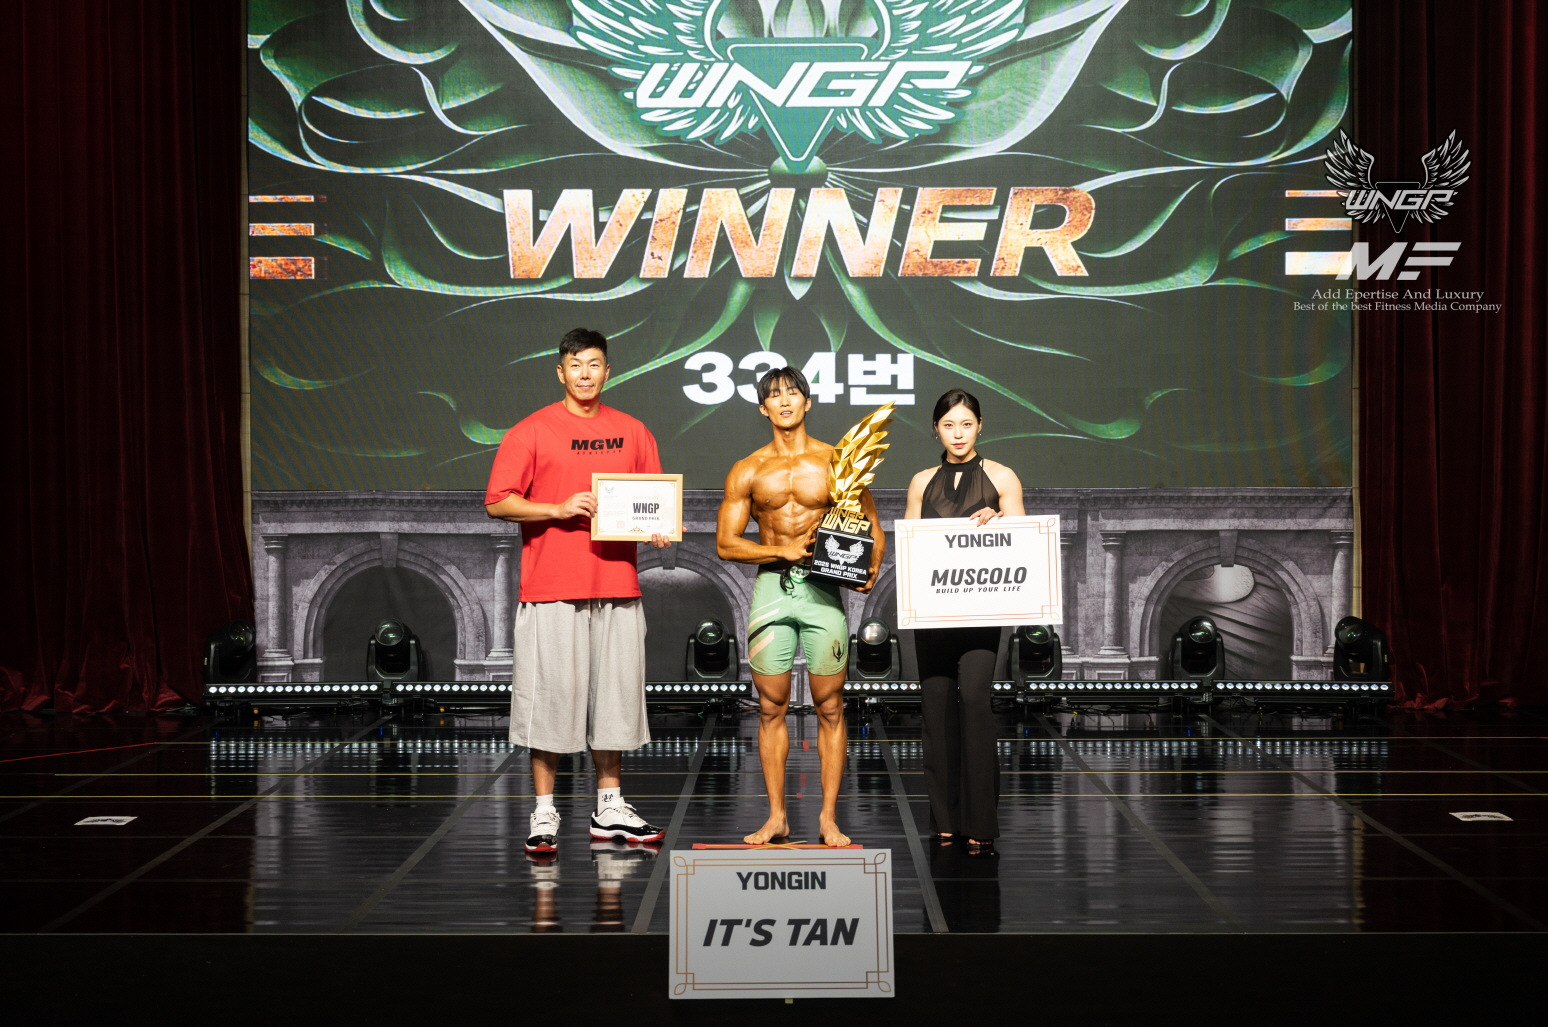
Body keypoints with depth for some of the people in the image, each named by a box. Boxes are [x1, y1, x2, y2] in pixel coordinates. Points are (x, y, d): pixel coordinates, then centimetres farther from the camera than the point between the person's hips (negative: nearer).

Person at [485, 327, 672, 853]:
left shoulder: (632, 432, 12)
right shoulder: (532, 431, 1)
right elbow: (498, 502, -3)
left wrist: (658, 528, -3)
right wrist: (558, 509, -15)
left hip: (617, 588, 4)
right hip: (550, 589, -4)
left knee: (612, 697, 9)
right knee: (549, 698, -3)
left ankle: (610, 809, 20)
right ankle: (544, 814, 6)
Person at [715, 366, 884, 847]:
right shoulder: (748, 471, 7)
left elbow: (872, 527, 10)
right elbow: (725, 543, 5)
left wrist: (870, 569, -9)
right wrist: (784, 552, -8)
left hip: (822, 590, -1)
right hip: (771, 587, 1)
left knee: (829, 707, 0)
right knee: (771, 708, 3)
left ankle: (829, 817, 7)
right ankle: (776, 816, 12)